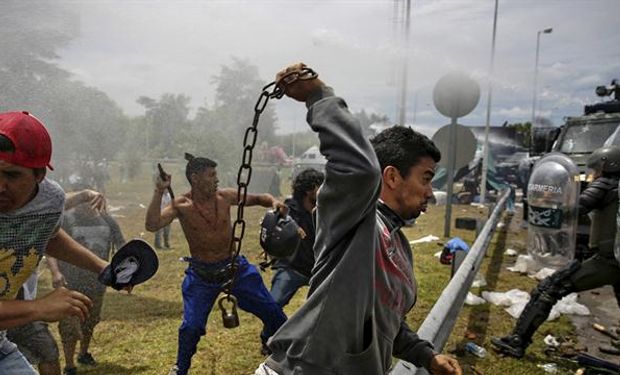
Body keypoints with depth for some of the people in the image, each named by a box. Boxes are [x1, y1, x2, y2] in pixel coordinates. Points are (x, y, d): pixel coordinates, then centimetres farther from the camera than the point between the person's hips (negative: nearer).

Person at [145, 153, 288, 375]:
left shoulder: (225, 196, -8)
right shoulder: (181, 205, -14)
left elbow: (256, 198, 3)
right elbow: (152, 225, -26)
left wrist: (273, 201, -18)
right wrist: (159, 192, -32)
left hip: (235, 267, 3)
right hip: (201, 275, -2)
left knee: (272, 312, 7)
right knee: (192, 326, -4)